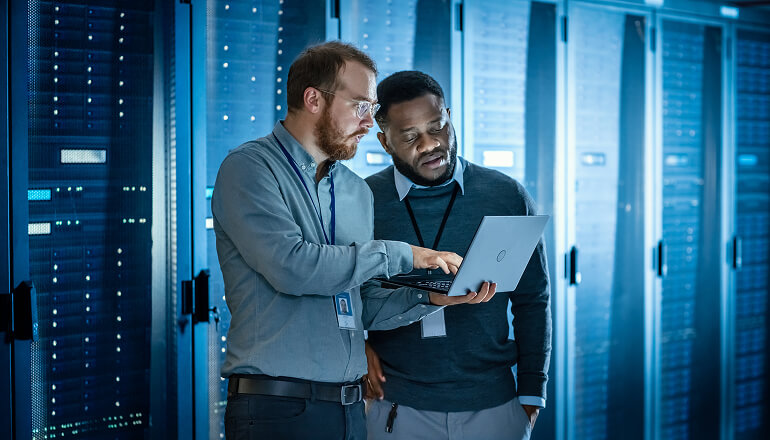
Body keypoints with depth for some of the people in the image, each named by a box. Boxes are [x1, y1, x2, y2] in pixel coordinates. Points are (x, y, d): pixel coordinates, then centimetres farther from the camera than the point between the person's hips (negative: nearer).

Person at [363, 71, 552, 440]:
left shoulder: (508, 197, 1)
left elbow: (532, 302, 5)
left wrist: (531, 393, 3)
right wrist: (357, 347, -8)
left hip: (493, 406, 1)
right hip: (397, 407, 0)